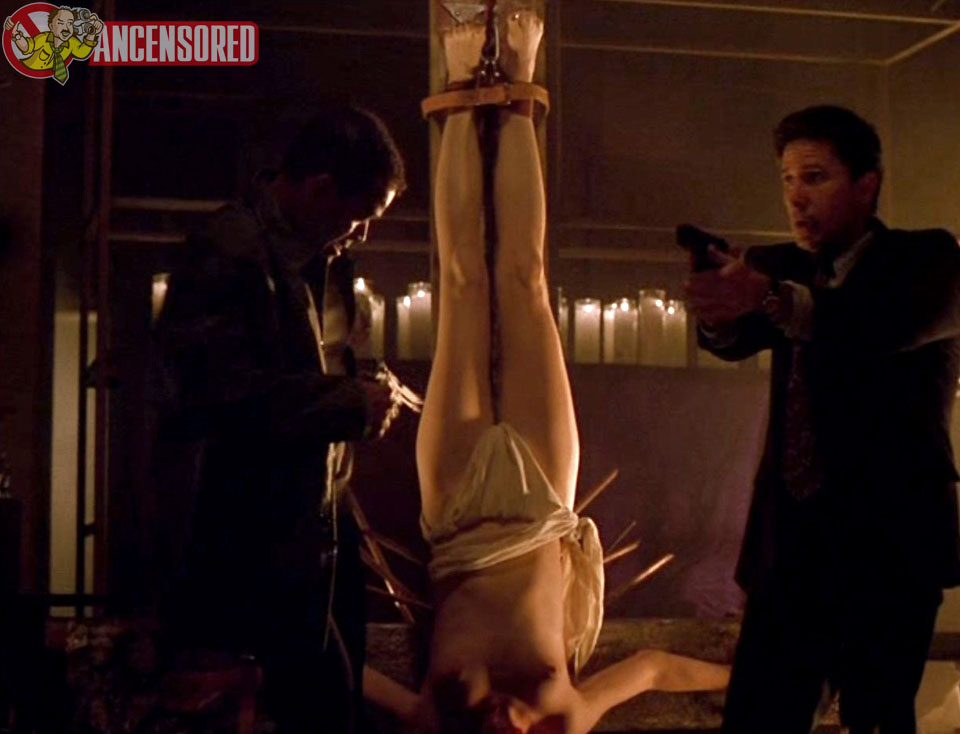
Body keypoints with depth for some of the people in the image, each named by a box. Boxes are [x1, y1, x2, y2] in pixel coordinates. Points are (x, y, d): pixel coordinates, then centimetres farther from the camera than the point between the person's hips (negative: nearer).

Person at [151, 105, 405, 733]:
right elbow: (222, 392, -26)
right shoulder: (229, 256, -16)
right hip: (252, 534, -9)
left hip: (318, 522, 9)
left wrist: (363, 388, 8)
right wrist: (351, 405, -18)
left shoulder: (323, 261, 13)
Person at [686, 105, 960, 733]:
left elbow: (891, 324, -24)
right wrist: (720, 308, -31)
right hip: (792, 536, 4)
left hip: (889, 538, -4)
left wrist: (774, 299, -40)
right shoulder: (780, 267, 13)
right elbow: (734, 341, -6)